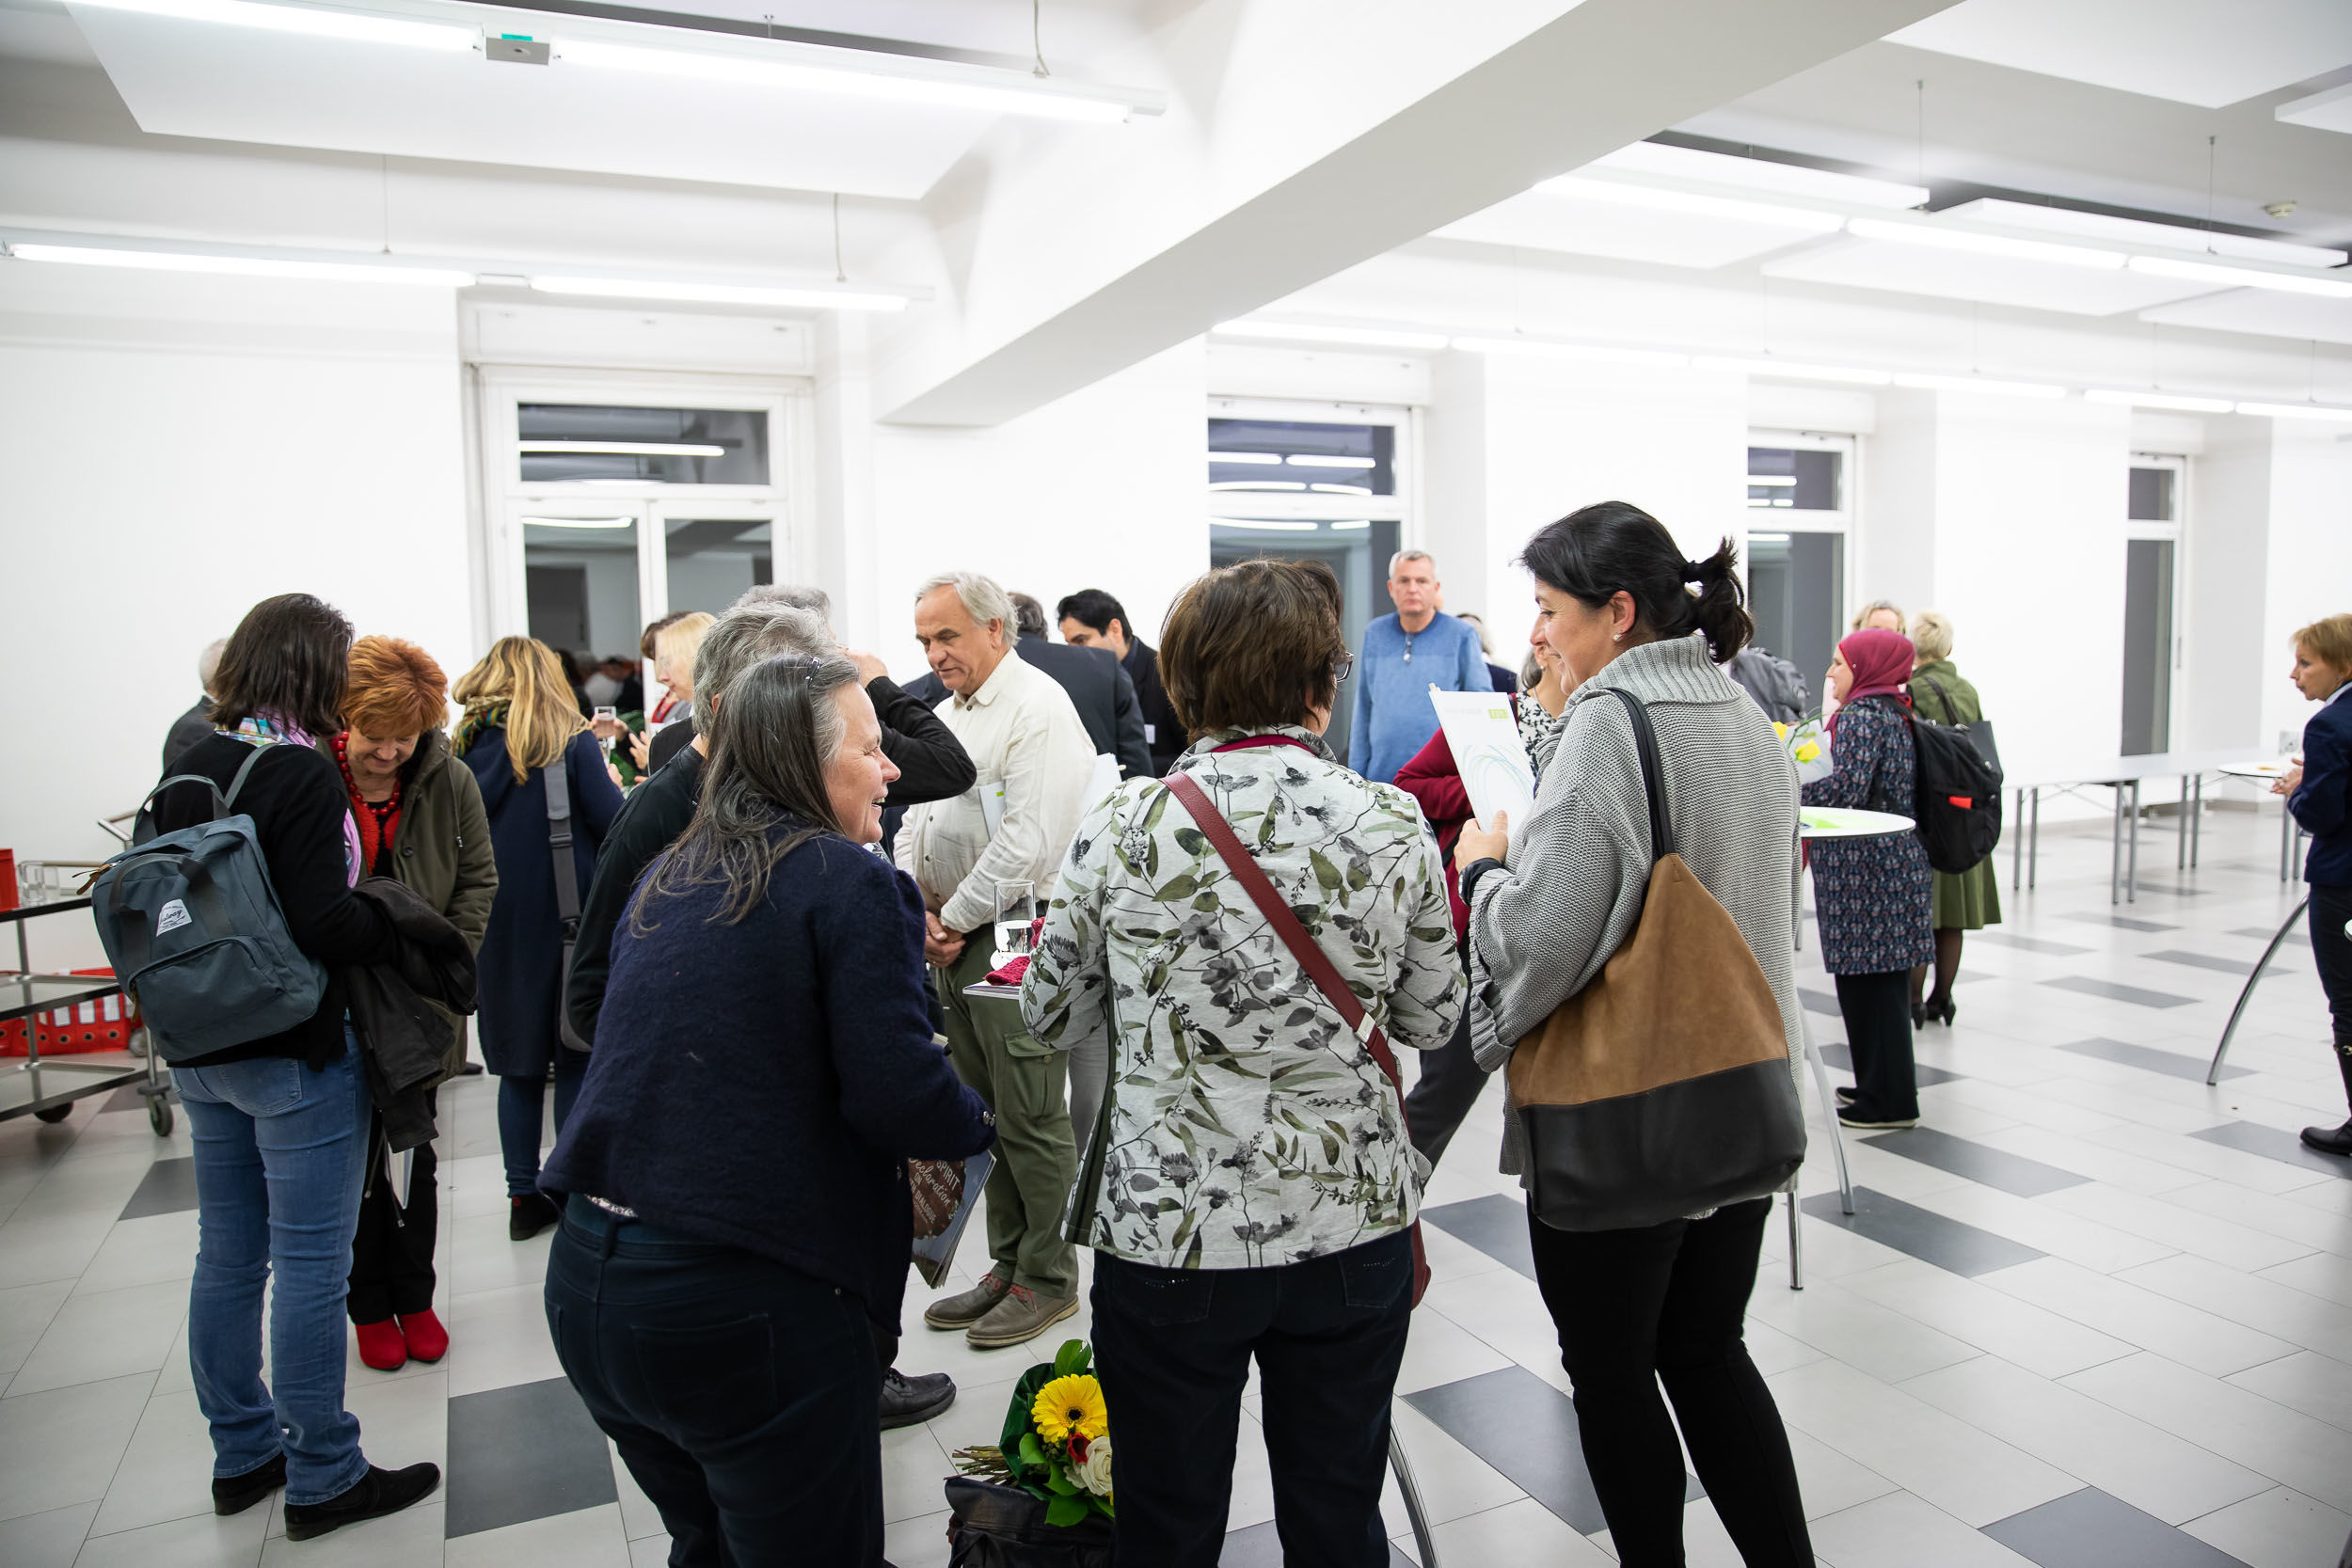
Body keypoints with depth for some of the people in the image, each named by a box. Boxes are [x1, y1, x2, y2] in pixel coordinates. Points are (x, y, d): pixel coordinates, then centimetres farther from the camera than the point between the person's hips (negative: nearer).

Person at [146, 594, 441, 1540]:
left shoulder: (185, 770, 4)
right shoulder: (300, 777, -19)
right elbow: (322, 921, -24)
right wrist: (397, 935, -8)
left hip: (201, 1052, 8)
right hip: (294, 1054, -8)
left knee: (228, 1253, 18)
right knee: (310, 1266, 3)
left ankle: (243, 1453, 33)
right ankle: (322, 1480, 15)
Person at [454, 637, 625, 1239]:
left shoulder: (467, 744, 4)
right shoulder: (571, 740, -8)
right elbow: (612, 822, -12)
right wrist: (616, 784, 8)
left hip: (495, 920, 4)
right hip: (565, 914, -4)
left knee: (519, 1060, 11)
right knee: (576, 1057, 5)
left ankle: (525, 1197, 17)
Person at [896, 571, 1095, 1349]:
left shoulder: (1038, 707, -12)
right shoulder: (946, 714, 17)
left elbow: (1028, 840, -21)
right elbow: (914, 819, 19)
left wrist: (957, 917, -12)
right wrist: (920, 909, 3)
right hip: (951, 936, 9)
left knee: (1030, 1117, -2)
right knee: (985, 1109, 15)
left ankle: (1049, 1278, 13)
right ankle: (1007, 1264, 27)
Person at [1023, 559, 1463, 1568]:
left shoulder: (1124, 826, -12)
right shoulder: (1393, 825, -8)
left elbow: (1051, 1017, 0)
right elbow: (1433, 1021, 4)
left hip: (1168, 1231, -1)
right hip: (1352, 1222, 2)